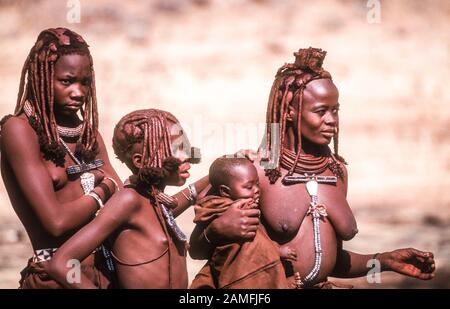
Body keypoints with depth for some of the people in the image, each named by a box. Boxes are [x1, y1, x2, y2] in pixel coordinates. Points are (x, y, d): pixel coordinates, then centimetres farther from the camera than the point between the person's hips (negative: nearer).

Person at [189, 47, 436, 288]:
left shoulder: (337, 170, 5)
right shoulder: (257, 169, -11)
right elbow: (197, 249, -5)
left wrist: (385, 261, 6)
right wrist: (219, 230, -23)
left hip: (323, 286, 4)